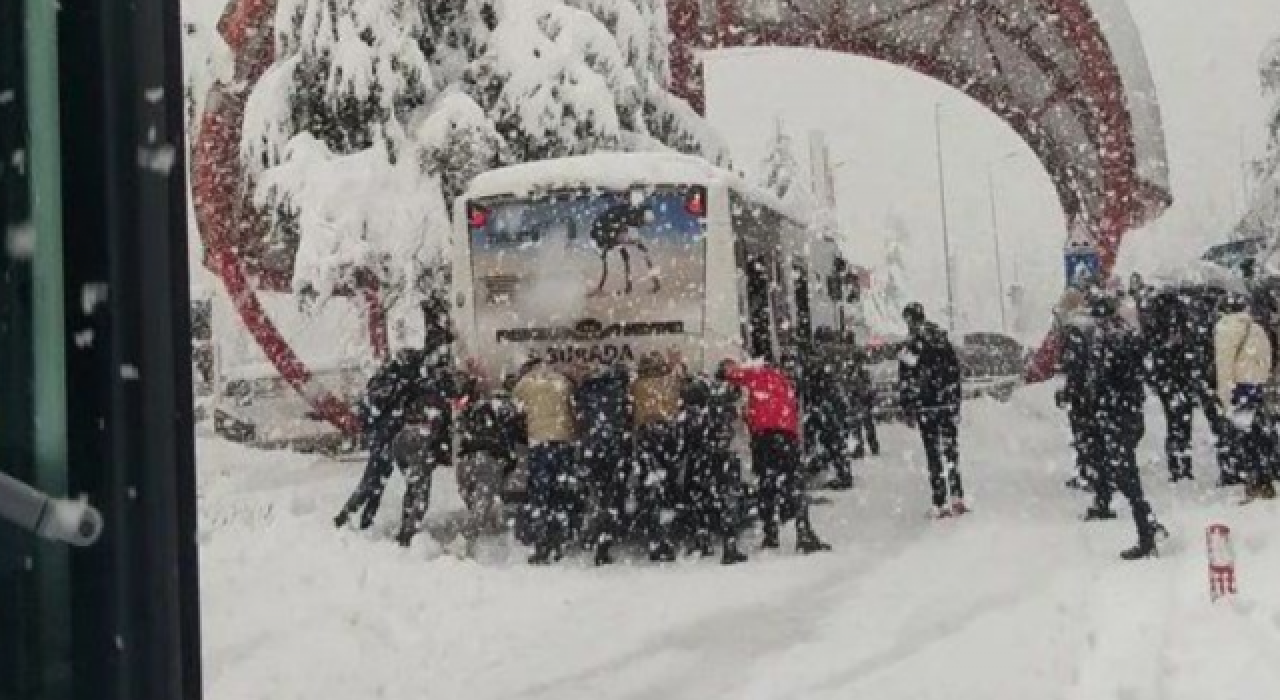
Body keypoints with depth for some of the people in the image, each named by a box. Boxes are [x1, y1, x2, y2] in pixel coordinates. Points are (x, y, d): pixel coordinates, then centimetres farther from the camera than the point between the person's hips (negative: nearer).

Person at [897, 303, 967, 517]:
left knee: (934, 455, 1)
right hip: (949, 406, 4)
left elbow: (906, 384, -10)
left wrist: (908, 411, -3)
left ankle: (939, 505, 2)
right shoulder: (945, 343, 5)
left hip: (926, 410, -4)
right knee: (951, 451, 11)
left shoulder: (910, 349, -11)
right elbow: (956, 375, 11)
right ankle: (957, 497, 3)